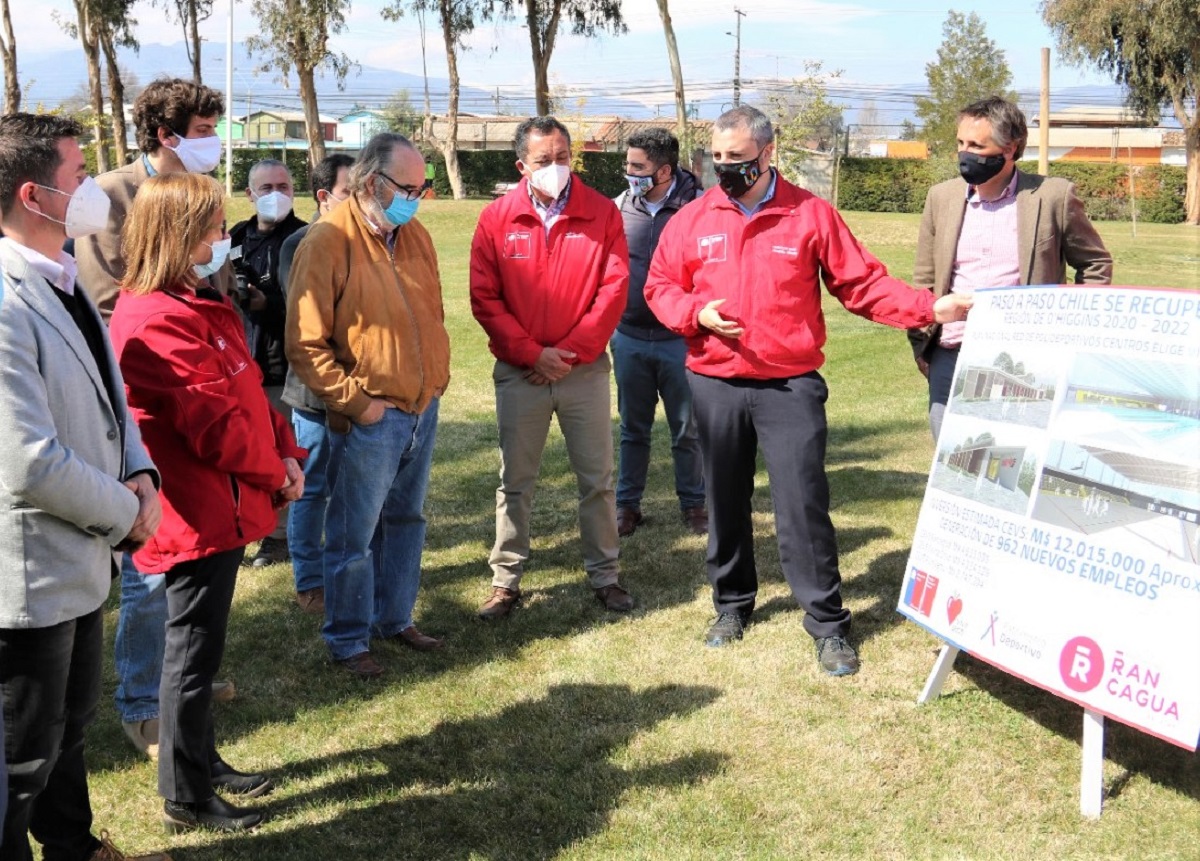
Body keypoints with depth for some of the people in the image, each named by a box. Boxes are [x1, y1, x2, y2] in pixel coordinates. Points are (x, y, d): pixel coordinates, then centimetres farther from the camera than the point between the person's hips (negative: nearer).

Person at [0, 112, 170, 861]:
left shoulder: (64, 279, 6)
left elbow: (106, 393, 15)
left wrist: (140, 474, -3)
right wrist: (125, 513, -13)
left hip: (82, 558, 10)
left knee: (72, 723, 27)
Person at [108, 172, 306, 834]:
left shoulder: (199, 303, 11)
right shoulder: (158, 322, -22)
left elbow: (249, 391, 14)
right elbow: (216, 426, -24)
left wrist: (286, 453, 0)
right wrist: (275, 472, -8)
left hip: (223, 506, 10)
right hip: (201, 516, -10)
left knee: (201, 648, 21)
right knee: (193, 655, 3)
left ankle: (203, 761, 36)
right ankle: (186, 798, 18)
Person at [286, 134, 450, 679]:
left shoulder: (414, 235, 7)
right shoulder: (329, 241, -15)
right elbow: (304, 344, -16)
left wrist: (437, 373, 9)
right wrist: (356, 402, -16)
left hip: (423, 409, 7)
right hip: (371, 419, -7)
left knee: (405, 520, 19)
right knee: (354, 533, 4)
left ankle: (395, 619, 35)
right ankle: (347, 640, 20)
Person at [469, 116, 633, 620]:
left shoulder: (602, 213, -2)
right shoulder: (497, 218, -2)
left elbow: (614, 289, -6)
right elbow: (485, 298, -5)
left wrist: (571, 352, -11)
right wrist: (532, 353, -11)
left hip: (585, 369, 0)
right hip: (519, 372, 0)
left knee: (597, 478, 8)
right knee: (515, 482, 8)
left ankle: (604, 575, 22)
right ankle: (506, 581, 18)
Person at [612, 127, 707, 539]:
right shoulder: (620, 206, 2)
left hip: (680, 339, -3)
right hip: (629, 338, 3)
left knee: (687, 428, 9)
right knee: (633, 427, 14)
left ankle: (694, 504, 24)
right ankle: (627, 504, 25)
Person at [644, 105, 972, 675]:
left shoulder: (811, 215, 0)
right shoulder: (693, 220, 4)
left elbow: (862, 283, 0)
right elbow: (660, 286, 9)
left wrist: (928, 308, -11)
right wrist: (697, 312, -11)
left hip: (790, 387, -2)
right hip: (714, 386, 3)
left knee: (804, 505, -4)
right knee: (725, 503, 13)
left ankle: (828, 624, 8)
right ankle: (732, 605, 32)